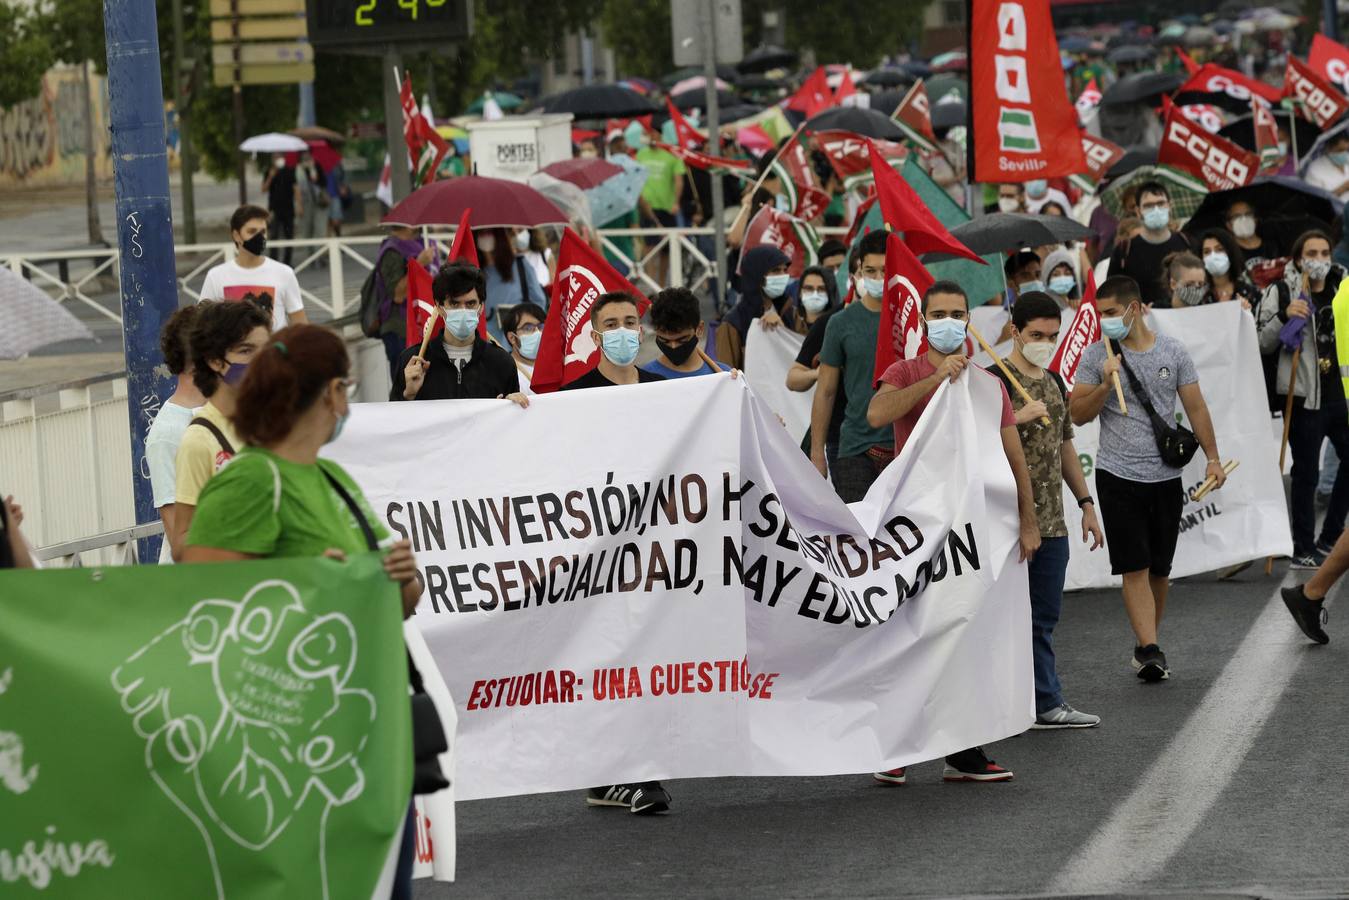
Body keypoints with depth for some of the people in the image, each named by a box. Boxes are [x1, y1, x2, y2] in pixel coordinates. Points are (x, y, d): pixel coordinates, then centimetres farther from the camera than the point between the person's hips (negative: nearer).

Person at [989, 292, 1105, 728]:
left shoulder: (1054, 382, 15)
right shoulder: (993, 380, -8)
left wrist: (1086, 503, 22)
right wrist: (1018, 418, -24)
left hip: (1052, 521, 8)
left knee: (1044, 617, 11)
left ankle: (1046, 705, 15)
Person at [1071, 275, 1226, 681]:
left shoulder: (1173, 352, 4)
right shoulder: (1097, 355, 0)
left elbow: (1195, 407, 8)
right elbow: (1078, 415, 0)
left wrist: (1212, 458, 3)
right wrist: (1105, 384, -15)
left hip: (1165, 476, 2)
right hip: (1118, 476, -2)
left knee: (1160, 569, 8)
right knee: (1135, 568, -10)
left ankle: (1146, 646, 21)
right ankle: (1151, 650, -16)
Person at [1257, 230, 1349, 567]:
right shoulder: (1281, 293, -4)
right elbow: (1263, 344, -6)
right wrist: (1284, 316, -20)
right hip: (1304, 397, -6)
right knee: (1306, 473, -1)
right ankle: (1303, 550, 6)